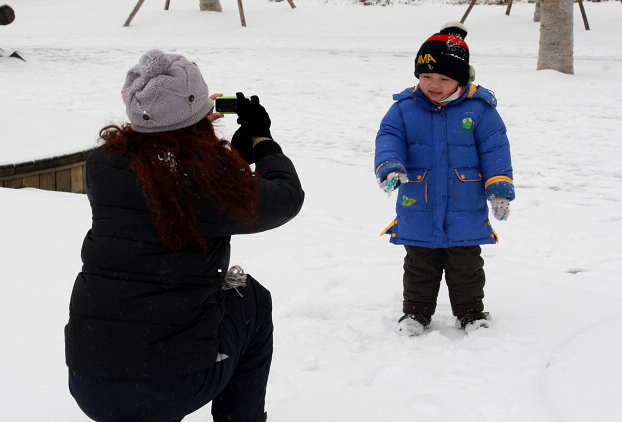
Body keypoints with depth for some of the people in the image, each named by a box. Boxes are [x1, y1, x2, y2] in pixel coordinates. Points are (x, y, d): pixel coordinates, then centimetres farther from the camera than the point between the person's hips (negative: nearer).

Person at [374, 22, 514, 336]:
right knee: (420, 265, 13)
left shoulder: (479, 109, -4)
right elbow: (389, 137, -6)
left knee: (466, 265, 11)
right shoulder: (404, 108, -1)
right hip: (418, 212, 1)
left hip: (466, 213, -1)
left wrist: (499, 187, -10)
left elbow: (495, 148, -3)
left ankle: (471, 312, 28)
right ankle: (416, 311, 28)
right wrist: (389, 166, -26)